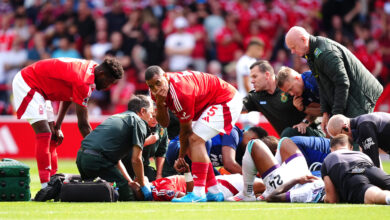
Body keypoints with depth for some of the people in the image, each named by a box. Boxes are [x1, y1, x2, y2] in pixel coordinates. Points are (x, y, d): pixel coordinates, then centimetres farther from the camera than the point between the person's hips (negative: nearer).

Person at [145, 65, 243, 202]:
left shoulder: (180, 93, -31)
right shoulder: (157, 91, -5)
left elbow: (186, 131, -18)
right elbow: (164, 123, -1)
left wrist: (181, 158, -6)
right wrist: (160, 104, -21)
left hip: (227, 101, -10)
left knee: (196, 140, -21)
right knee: (193, 144, 8)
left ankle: (198, 194, -26)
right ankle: (213, 193, 14)